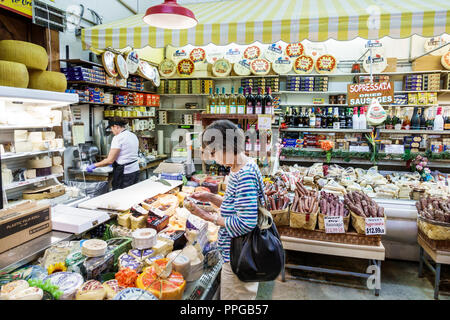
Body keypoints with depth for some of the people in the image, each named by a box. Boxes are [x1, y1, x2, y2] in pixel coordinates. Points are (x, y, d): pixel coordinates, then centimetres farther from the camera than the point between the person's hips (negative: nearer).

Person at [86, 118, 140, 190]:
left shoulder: (118, 138, -13)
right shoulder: (133, 136, 11)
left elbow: (110, 160, -15)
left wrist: (94, 165, -2)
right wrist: (115, 162, 30)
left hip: (125, 174, -8)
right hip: (135, 171, 8)